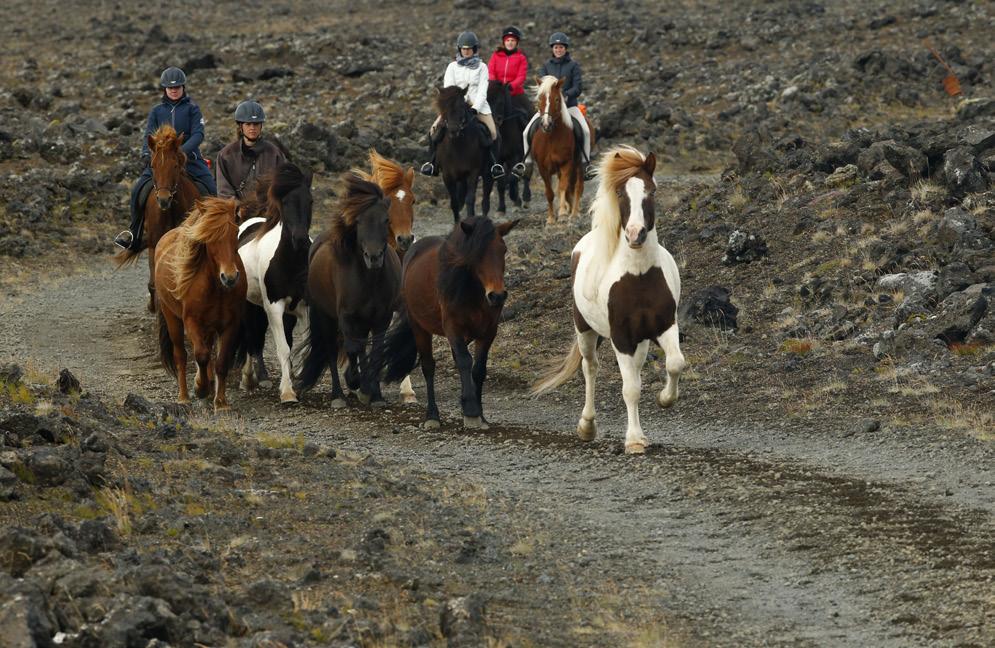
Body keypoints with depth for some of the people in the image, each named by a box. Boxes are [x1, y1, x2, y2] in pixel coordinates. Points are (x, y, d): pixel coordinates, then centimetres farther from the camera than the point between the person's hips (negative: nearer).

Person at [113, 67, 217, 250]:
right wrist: (146, 153, -17)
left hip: (189, 158, -2)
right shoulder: (157, 111, 13)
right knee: (138, 190, -15)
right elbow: (149, 135, 4)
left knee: (211, 190, -21)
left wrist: (183, 150, -26)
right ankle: (134, 234, -2)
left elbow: (198, 134, -7)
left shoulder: (192, 109, 5)